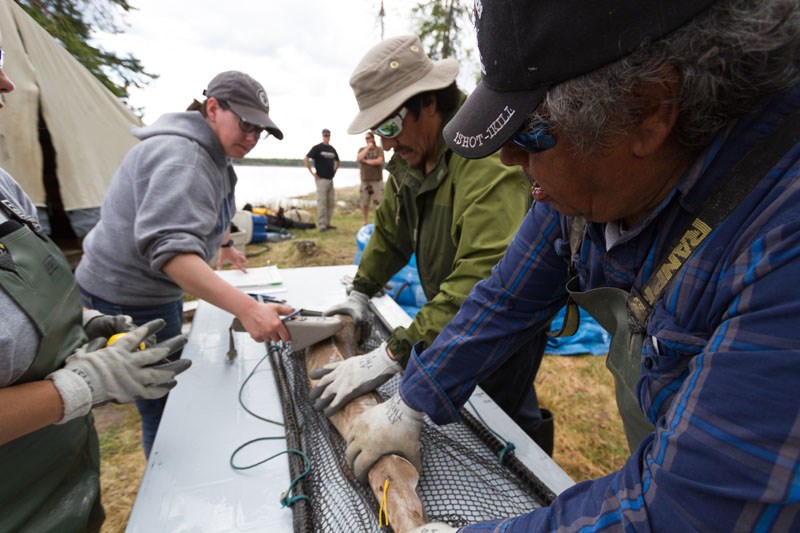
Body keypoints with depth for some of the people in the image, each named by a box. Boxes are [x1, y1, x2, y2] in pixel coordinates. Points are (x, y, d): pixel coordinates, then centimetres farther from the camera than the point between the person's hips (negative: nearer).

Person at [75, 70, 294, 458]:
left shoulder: (213, 153, 7)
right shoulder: (180, 156, -25)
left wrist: (225, 245, 39)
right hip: (127, 300, -10)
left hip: (160, 291, 10)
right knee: (163, 409, -1)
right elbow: (170, 246, -39)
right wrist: (246, 308, -49)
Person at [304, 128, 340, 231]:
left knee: (331, 203, 9)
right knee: (322, 202, -6)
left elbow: (337, 161, 31)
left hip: (330, 179, 7)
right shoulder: (317, 148, -5)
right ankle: (322, 225, -3)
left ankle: (327, 223, 18)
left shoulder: (332, 149, 13)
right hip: (321, 179, -7)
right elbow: (305, 159, -11)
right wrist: (313, 173, -12)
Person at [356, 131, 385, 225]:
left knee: (379, 202, -9)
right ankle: (365, 222, 17)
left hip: (377, 180, -3)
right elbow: (358, 158, -7)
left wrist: (366, 161, -2)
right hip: (365, 180, 3)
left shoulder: (379, 149, 5)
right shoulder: (362, 150, 14)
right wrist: (368, 148, -5)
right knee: (364, 203, 4)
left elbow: (379, 161, -12)